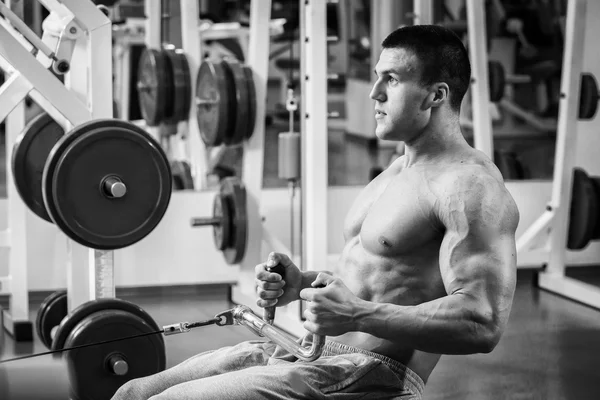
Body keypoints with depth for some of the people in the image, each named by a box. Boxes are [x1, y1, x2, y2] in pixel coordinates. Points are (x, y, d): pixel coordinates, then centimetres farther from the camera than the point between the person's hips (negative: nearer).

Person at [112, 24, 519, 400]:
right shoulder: (398, 171, 18)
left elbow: (483, 324, -23)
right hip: (310, 352, 9)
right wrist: (301, 282, 8)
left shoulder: (471, 186, -13)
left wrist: (357, 315, -27)